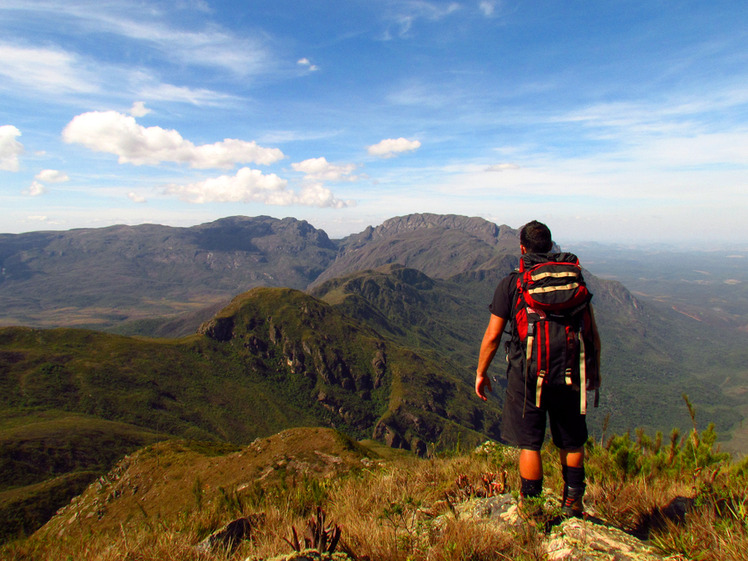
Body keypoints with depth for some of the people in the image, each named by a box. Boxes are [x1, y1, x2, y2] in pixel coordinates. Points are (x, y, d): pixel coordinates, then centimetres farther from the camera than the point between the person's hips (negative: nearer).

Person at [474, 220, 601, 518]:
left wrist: (481, 373, 5)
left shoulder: (511, 284, -7)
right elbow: (592, 334, 5)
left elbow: (492, 336, -7)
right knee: (572, 441, 21)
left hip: (527, 374, -3)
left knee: (529, 443, 10)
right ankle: (573, 502, 34)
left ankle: (531, 509, 20)